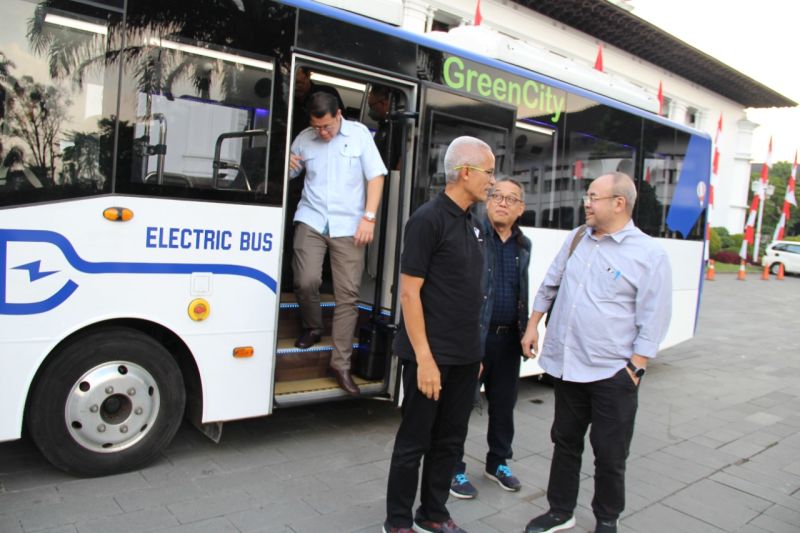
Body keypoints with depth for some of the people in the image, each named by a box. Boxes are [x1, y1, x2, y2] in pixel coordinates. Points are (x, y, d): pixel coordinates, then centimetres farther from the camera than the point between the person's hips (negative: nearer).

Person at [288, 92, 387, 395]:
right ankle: (312, 328, 16)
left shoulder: (359, 134, 5)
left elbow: (376, 176, 3)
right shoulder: (304, 139, 8)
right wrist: (288, 166, -9)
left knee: (347, 294, -1)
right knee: (307, 281, -17)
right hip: (311, 220, 1)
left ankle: (341, 364, 9)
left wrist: (369, 216, -7)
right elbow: (289, 175, 16)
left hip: (348, 226, -1)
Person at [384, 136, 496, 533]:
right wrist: (424, 358, -20)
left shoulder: (472, 225, 11)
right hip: (432, 356, -8)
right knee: (414, 442, 6)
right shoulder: (429, 219, -13)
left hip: (465, 356, 8)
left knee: (449, 441, 17)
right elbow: (409, 292, -17)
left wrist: (475, 351, 16)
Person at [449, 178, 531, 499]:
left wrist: (526, 332, 16)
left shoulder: (523, 245, 11)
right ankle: (454, 469, 22)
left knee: (504, 404, 17)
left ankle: (498, 462, 37)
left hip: (508, 337, 6)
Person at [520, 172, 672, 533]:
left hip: (612, 372, -5)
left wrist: (634, 369, -12)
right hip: (565, 365, 5)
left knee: (609, 455, 7)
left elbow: (653, 322, -9)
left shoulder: (650, 255, -9)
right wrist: (532, 326, 16)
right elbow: (549, 286, 18)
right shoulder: (576, 238, 8)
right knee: (565, 442, 17)